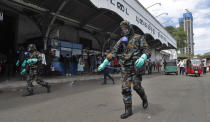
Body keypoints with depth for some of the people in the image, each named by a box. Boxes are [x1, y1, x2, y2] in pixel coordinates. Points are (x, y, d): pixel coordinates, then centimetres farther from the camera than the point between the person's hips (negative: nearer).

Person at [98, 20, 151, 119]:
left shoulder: (139, 38, 1)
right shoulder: (121, 40, 12)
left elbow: (147, 51, -9)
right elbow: (113, 52, 6)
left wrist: (142, 58, -32)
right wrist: (104, 63, -2)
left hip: (136, 66, -3)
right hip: (125, 68, 4)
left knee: (136, 86, -6)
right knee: (125, 88, 0)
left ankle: (144, 99, 28)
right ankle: (128, 110, 11)